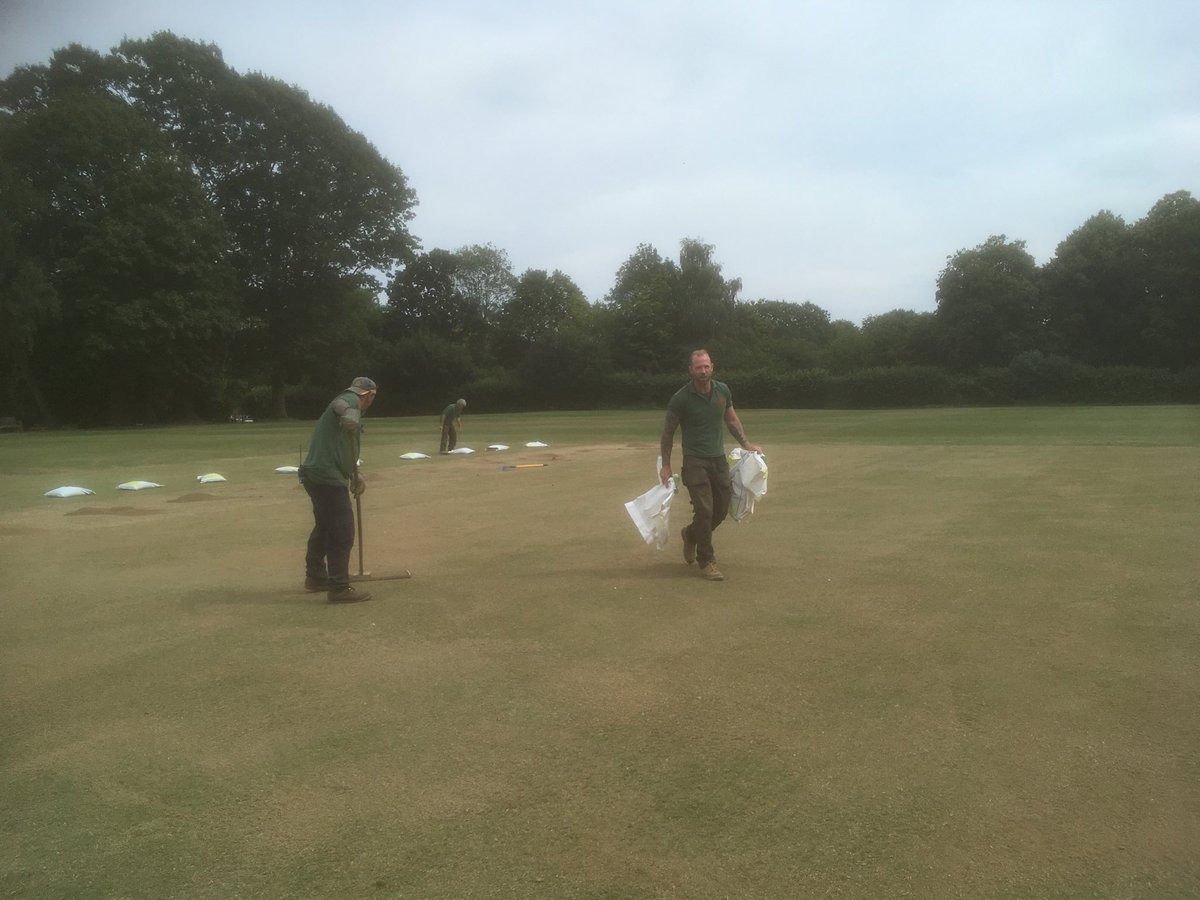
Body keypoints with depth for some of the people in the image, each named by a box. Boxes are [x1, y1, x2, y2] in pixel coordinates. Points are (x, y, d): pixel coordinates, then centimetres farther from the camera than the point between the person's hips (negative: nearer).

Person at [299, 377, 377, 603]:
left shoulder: (346, 403, 25)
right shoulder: (351, 400, -4)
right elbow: (339, 405, -32)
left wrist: (355, 475, 34)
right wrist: (349, 416, -49)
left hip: (316, 474, 11)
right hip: (327, 476, -11)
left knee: (324, 527, 24)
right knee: (343, 531, -7)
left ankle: (315, 576, 39)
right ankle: (339, 588, -5)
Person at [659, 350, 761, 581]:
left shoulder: (722, 390, 0)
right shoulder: (681, 398, -13)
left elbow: (731, 419, 17)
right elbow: (668, 432, -4)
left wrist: (746, 444, 10)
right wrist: (666, 465, -3)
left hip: (719, 458, 5)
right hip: (695, 461, -5)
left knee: (722, 508, 8)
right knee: (704, 510, -10)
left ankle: (691, 535, 35)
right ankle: (706, 562, 3)